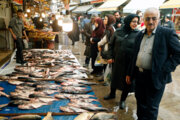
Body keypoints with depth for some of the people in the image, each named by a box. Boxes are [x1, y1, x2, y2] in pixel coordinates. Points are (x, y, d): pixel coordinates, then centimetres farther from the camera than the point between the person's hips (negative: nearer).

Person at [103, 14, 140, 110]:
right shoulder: (118, 32, -1)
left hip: (129, 62, -2)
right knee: (115, 77, 18)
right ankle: (112, 94, 43)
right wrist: (111, 57, 3)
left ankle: (123, 100, 29)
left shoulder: (138, 34, -8)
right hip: (117, 60, 3)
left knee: (127, 80, 9)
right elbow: (111, 45, 8)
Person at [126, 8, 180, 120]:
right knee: (140, 103, 20)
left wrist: (165, 70, -18)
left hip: (155, 77, -5)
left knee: (151, 108, 7)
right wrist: (129, 73, 15)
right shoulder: (140, 35, 9)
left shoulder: (168, 33, -10)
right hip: (139, 75, 6)